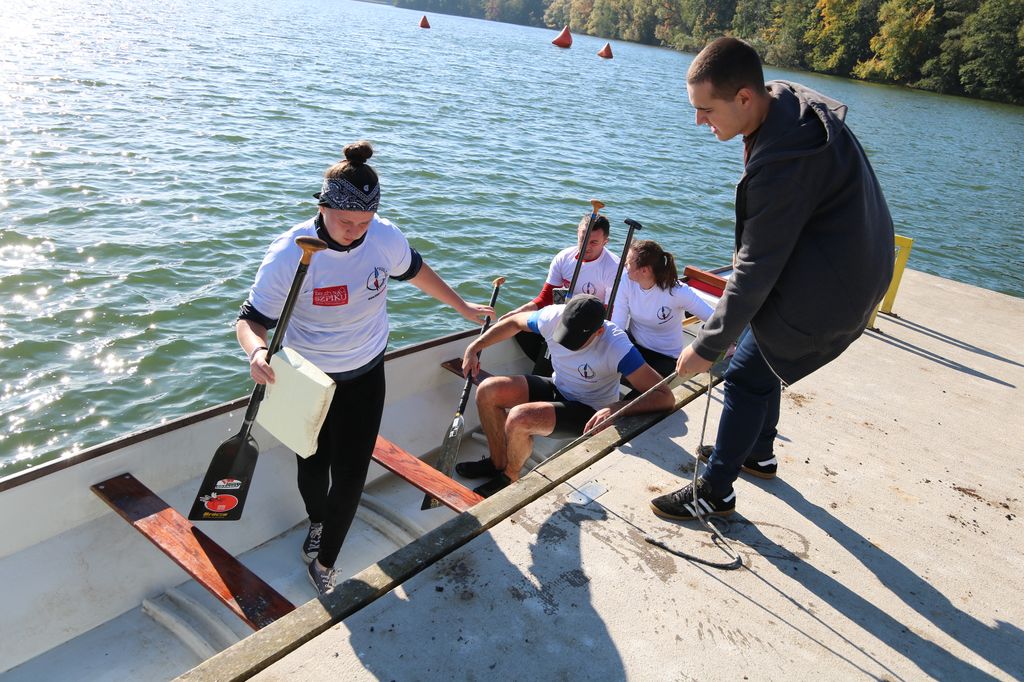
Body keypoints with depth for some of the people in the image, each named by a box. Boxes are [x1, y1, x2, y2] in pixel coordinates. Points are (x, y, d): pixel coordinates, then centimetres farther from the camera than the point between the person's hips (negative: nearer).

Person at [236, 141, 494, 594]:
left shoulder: (386, 237, -16)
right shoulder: (288, 254, -25)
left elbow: (416, 272, 6)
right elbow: (252, 319, -19)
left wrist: (463, 307, 16)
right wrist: (256, 351, -43)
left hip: (365, 375, 2)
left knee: (350, 475, 3)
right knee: (313, 465, 18)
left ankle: (323, 560, 29)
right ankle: (317, 523, 54)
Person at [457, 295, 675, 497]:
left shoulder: (616, 347, -32)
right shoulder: (554, 316, -18)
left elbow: (666, 397, -32)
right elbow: (514, 322, 4)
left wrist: (617, 408, -45)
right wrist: (474, 348, -1)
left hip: (589, 413, -6)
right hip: (556, 388, 6)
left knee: (518, 418, -28)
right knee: (487, 391, -9)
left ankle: (509, 478, 3)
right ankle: (498, 463, 12)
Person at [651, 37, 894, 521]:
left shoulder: (782, 161, -33)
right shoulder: (786, 98, -2)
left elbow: (757, 269, -28)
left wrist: (707, 347, -18)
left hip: (826, 287, -10)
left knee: (746, 377, -3)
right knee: (761, 357, 21)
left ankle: (714, 493, 12)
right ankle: (757, 453, 41)